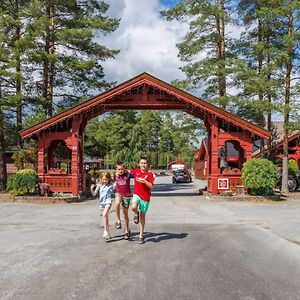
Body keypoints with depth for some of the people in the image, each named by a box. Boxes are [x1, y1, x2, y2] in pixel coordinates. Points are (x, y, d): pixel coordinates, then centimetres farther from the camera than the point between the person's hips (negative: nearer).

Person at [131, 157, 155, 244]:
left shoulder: (149, 173, -7)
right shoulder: (135, 171, 1)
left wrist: (144, 181, -23)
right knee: (133, 207, -31)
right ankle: (136, 214, 8)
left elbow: (151, 186, -13)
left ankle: (141, 235, 22)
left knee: (142, 215, 9)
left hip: (145, 197, -1)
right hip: (137, 194, 1)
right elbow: (128, 172, 21)